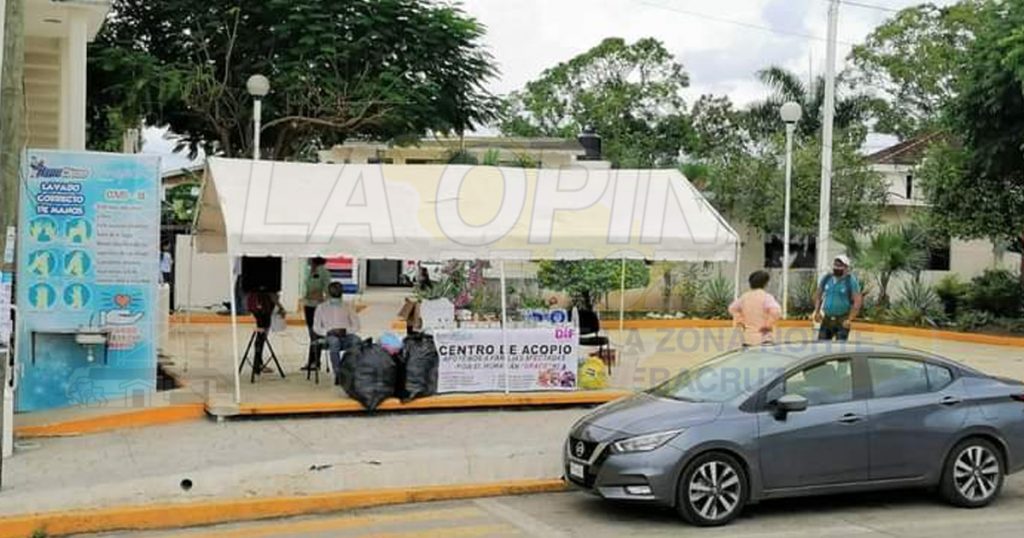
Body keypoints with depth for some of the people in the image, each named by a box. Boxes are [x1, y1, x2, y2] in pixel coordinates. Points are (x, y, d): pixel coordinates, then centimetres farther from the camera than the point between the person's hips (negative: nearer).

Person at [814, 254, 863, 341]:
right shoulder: (826, 279, 5)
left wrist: (849, 319, -15)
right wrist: (817, 312, 6)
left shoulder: (851, 281, -7)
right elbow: (818, 295, 18)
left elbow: (858, 301, -10)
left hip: (842, 321, -4)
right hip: (827, 319, 4)